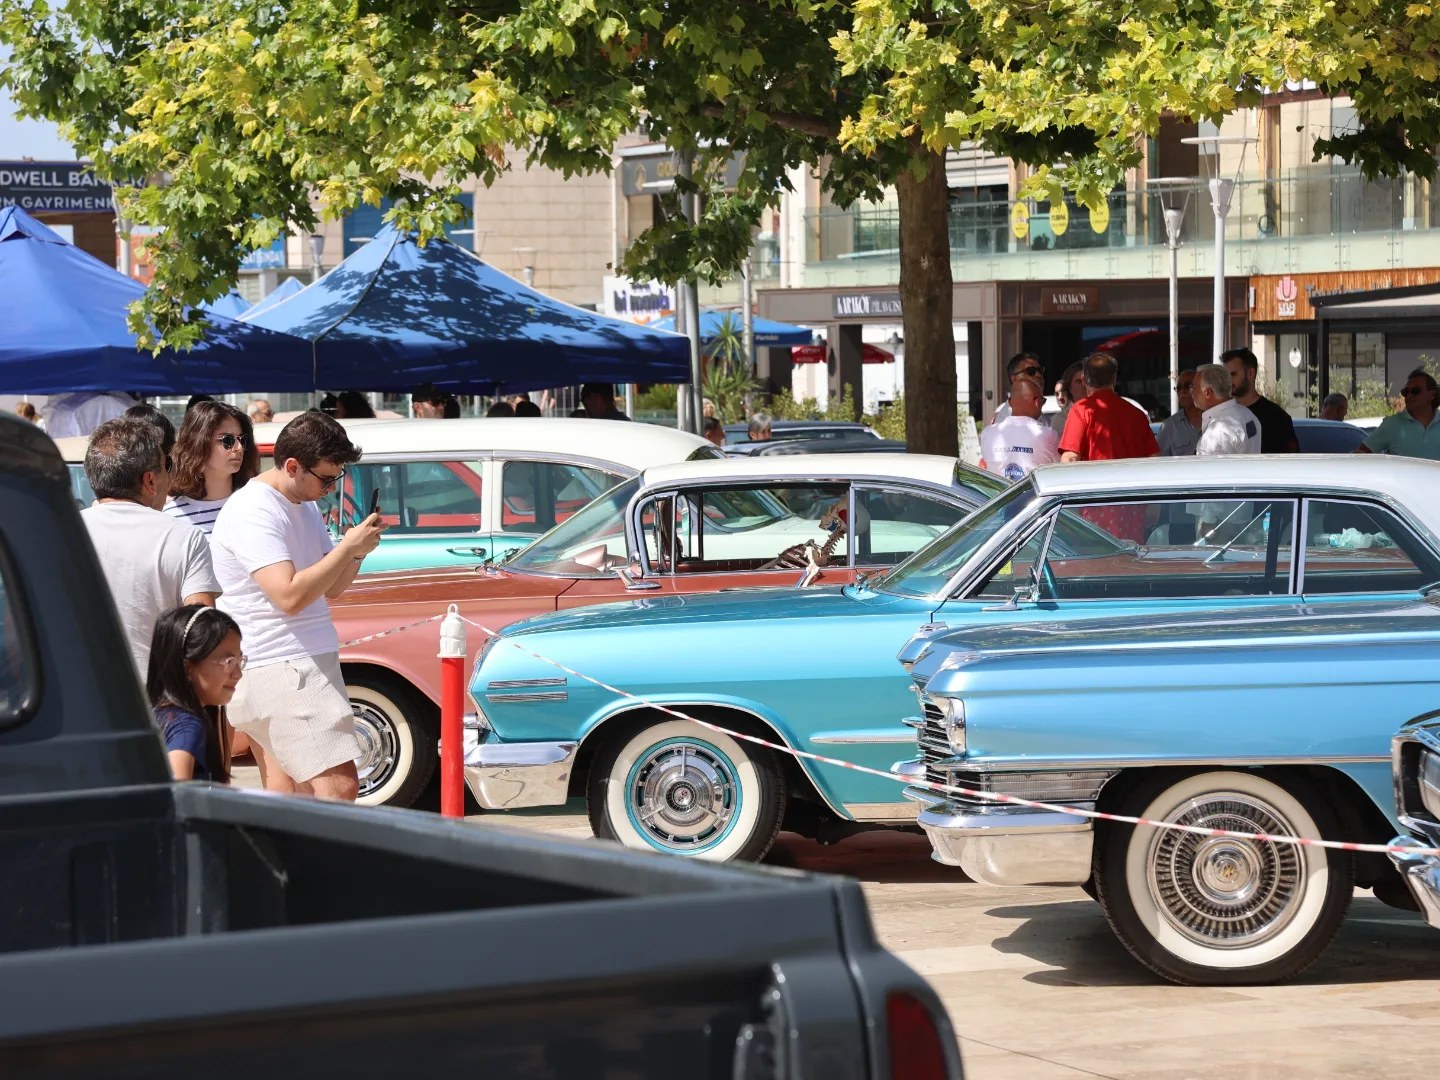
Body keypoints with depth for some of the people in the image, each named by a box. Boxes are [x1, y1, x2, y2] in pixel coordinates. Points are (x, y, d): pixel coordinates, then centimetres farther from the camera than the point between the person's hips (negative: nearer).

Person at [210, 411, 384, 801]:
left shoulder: (305, 506, 17)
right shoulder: (253, 512, -14)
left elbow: (331, 587, 20)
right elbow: (290, 596, -23)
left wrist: (356, 552, 1)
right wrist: (347, 547, -17)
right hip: (284, 670, -10)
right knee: (339, 787, -18)